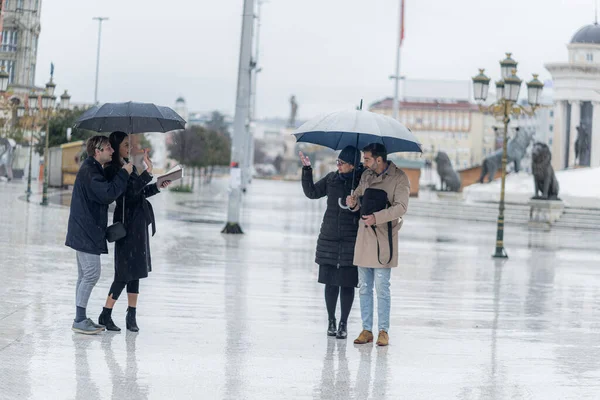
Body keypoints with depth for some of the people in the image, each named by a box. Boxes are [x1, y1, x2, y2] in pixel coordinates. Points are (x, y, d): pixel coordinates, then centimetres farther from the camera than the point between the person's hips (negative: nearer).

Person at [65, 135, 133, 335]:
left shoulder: (93, 169, 18)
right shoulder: (89, 170, -17)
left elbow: (106, 194, 20)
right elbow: (108, 194, -25)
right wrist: (124, 173, -15)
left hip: (86, 232, 11)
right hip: (87, 232, -11)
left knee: (85, 275, 13)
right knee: (91, 274, -9)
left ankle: (80, 319, 18)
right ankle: (80, 321, -7)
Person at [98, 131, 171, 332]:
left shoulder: (128, 165, 14)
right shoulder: (112, 170, -13)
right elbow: (130, 192, -24)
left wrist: (157, 187, 8)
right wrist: (148, 172, -29)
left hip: (138, 221, 9)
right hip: (127, 223, -9)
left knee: (135, 270, 8)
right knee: (125, 272, -6)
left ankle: (132, 316, 11)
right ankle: (105, 315, 2)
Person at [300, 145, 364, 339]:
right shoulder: (331, 178, 7)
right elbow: (312, 192, 10)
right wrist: (307, 170, 1)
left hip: (351, 240, -3)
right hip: (329, 239, 3)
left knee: (347, 283, 0)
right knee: (330, 282, 6)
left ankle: (343, 323, 11)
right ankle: (331, 321, 18)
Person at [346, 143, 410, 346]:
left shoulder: (399, 178, -8)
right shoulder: (367, 175, 12)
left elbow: (401, 206, -15)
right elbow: (359, 195, 19)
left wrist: (377, 217, -25)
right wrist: (354, 201, -5)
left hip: (384, 237, -6)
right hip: (364, 235, 6)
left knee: (382, 287, -4)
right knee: (364, 287, 7)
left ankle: (384, 331, 4)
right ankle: (366, 330, 13)